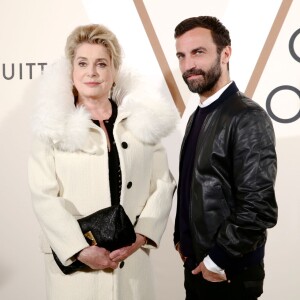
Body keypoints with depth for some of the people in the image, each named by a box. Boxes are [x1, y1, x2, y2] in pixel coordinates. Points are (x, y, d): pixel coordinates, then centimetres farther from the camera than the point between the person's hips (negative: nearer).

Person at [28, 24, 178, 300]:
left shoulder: (143, 118, 2)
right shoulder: (53, 124, -3)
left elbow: (163, 183, 1)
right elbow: (44, 197, -8)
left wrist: (141, 236, -10)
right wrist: (82, 250, -16)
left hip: (132, 259, 2)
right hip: (74, 262, -1)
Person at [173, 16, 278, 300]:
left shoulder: (248, 118, -19)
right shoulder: (199, 115, 8)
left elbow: (259, 208, -23)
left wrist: (219, 261, -17)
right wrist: (181, 237, 9)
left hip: (229, 272, -7)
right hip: (195, 263, 7)